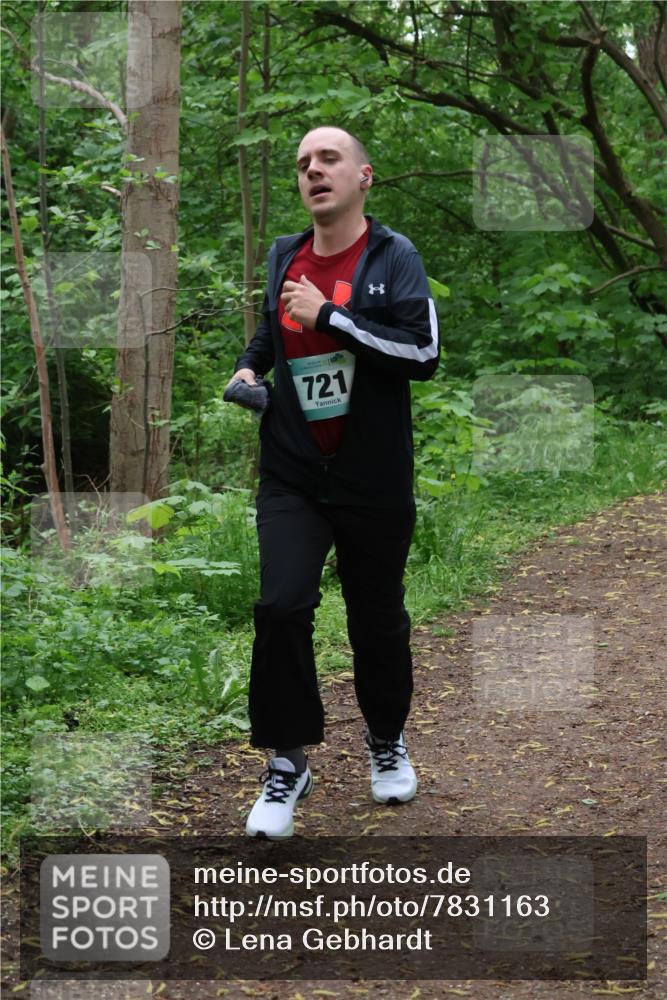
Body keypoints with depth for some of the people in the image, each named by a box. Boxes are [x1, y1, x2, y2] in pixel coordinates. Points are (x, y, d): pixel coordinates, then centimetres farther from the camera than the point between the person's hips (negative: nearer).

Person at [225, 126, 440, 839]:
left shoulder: (392, 257, -7)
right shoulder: (284, 256, 7)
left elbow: (424, 352, -19)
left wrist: (328, 315, -20)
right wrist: (251, 367, 5)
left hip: (373, 479, -2)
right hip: (291, 477, 3)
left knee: (377, 617, 10)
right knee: (281, 607, -12)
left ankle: (387, 740, 35)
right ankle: (287, 762, 2)